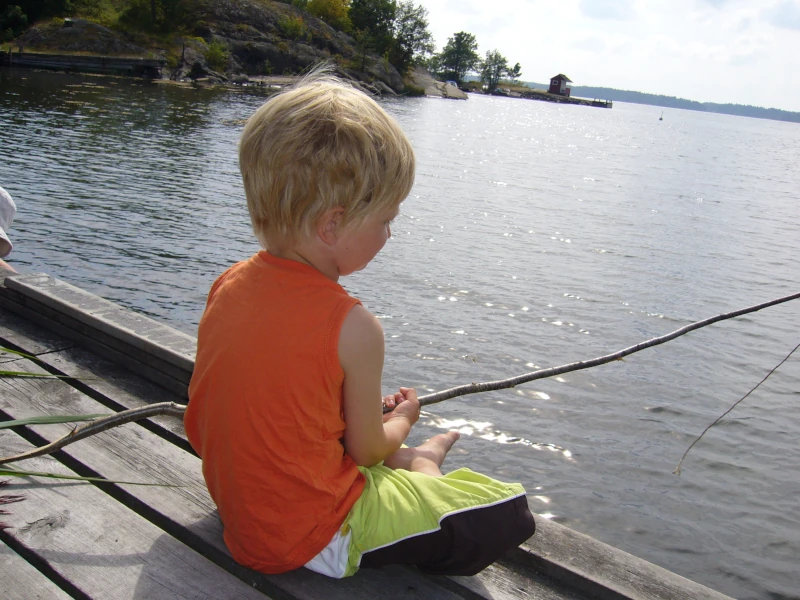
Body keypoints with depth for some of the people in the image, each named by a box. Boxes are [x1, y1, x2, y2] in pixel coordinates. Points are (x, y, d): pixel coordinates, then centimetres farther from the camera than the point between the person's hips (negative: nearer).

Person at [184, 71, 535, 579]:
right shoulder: (352, 327, -26)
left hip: (236, 508, 9)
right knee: (510, 515, -1)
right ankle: (423, 466, 18)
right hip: (310, 538, -8)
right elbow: (367, 448, -12)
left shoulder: (228, 286, -5)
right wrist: (402, 418, 13)